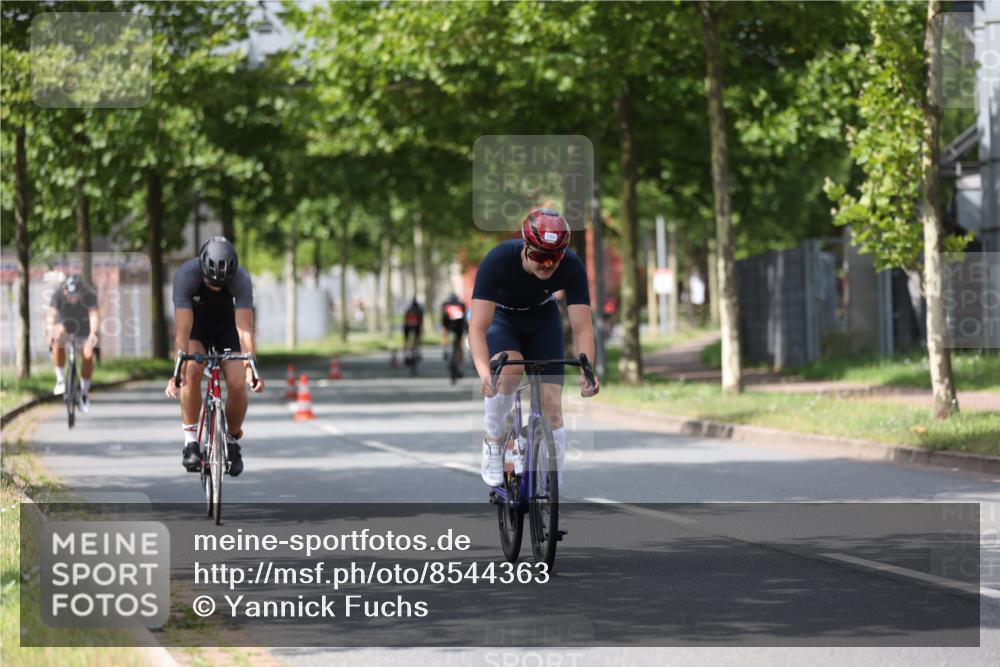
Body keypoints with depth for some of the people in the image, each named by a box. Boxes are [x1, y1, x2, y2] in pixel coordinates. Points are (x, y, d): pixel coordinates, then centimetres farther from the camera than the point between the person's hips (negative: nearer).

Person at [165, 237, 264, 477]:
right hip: (195, 323, -1)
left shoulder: (241, 279, -33)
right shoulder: (186, 275, -35)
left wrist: (250, 367, -50)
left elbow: (245, 328, -37)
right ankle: (191, 441, -17)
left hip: (227, 325, 1)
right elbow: (183, 329, -39)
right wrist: (178, 371, -48)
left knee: (237, 384, -17)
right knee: (192, 371, -29)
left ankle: (233, 442, 9)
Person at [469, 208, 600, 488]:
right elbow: (478, 326, -40)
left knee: (551, 409, -8)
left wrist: (586, 370, -48)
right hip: (501, 318, -2)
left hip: (543, 320, 2)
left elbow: (582, 327, -30)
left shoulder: (571, 266, -30)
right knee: (509, 370, -34)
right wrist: (484, 372, -57)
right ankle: (493, 443, -10)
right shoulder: (498, 260, -36)